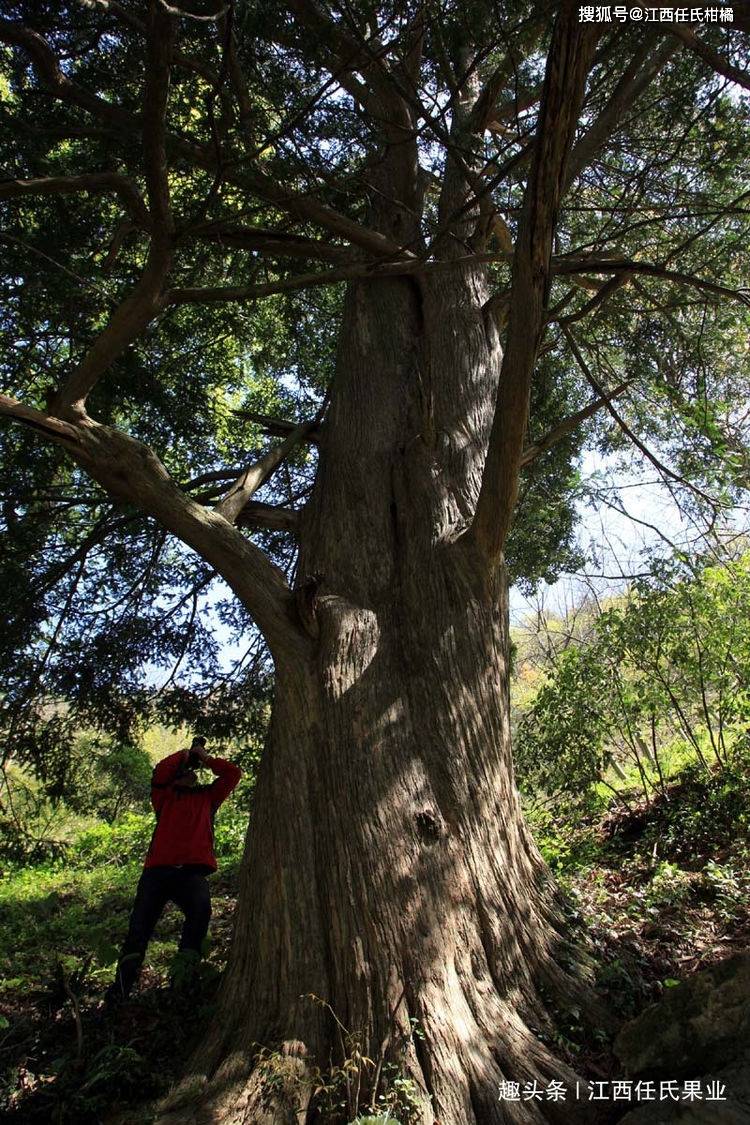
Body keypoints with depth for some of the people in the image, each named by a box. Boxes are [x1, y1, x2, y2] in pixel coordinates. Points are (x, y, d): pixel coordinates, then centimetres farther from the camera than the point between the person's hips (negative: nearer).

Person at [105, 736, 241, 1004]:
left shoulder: (207, 796, 27)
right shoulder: (165, 796, 24)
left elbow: (233, 774, 20)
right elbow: (160, 773, 5)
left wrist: (205, 758, 25)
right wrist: (184, 755, 18)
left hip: (194, 870, 0)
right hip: (158, 869, 1)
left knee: (200, 909, -29)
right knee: (140, 925, -10)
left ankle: (183, 977, -27)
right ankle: (121, 985, -4)